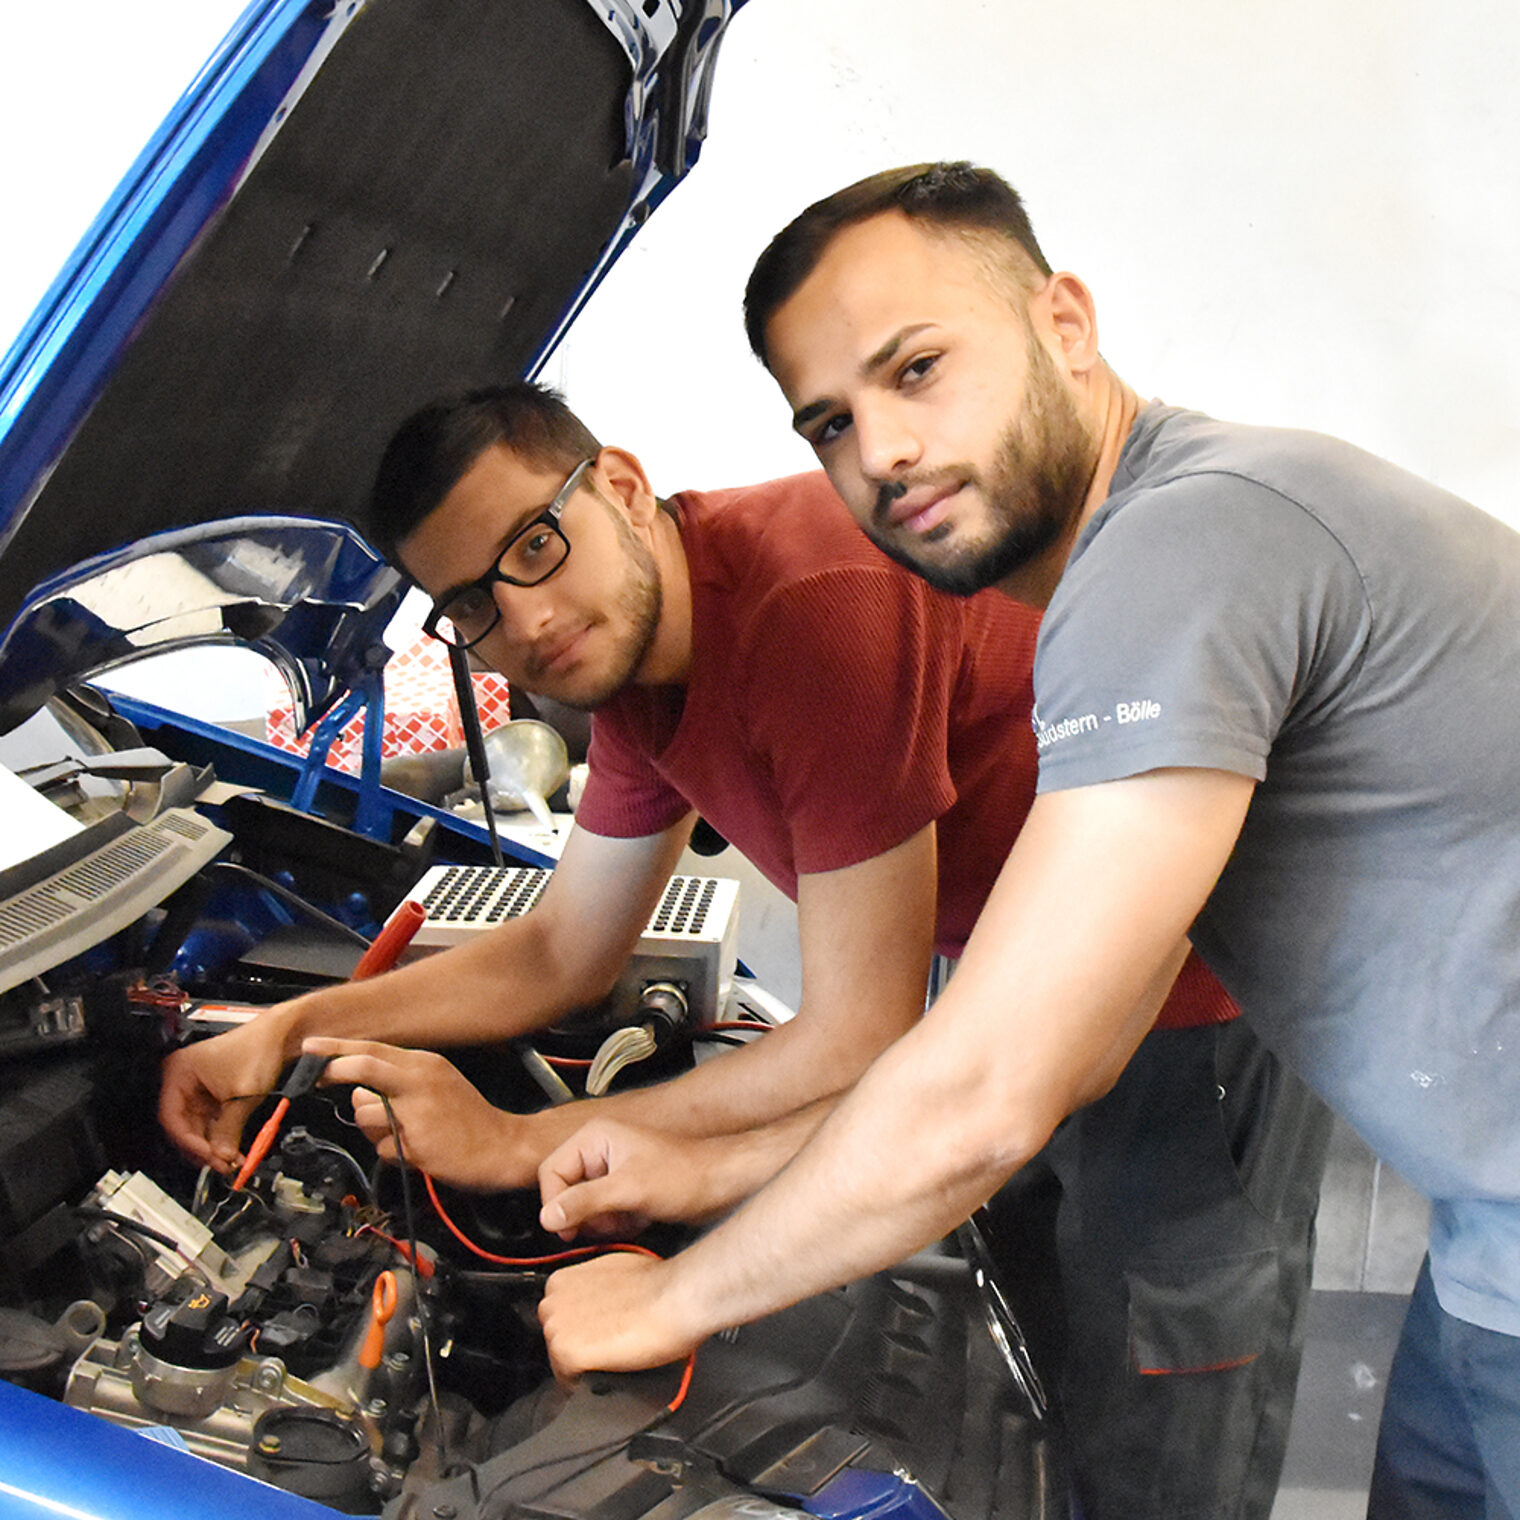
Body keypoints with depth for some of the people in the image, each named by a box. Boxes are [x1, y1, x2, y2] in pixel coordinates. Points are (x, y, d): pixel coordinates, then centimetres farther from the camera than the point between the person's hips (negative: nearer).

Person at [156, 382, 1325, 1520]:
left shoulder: (820, 600, -32)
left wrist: (517, 1145, -19)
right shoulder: (635, 659, -2)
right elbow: (561, 957, 10)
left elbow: (861, 1047, -26)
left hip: (1196, 997, -8)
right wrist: (292, 1027, 1)